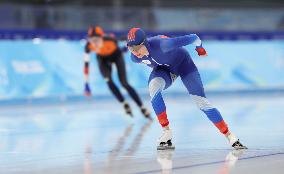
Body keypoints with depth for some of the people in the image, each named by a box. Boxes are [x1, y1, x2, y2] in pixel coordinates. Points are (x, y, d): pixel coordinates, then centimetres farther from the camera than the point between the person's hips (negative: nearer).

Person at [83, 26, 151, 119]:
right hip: (103, 59, 2)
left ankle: (142, 108, -2)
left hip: (116, 55, -2)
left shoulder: (110, 40, -39)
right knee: (108, 81, -20)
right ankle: (125, 104, -2)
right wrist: (86, 84, -23)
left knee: (124, 83, -11)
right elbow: (86, 64, -24)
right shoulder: (89, 46, -32)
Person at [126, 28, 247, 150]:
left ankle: (230, 136, 2)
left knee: (201, 101, -11)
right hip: (163, 69, 4)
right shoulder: (135, 58, -22)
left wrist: (199, 48, -9)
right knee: (153, 86, -29)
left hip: (182, 63, -4)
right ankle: (166, 133, -20)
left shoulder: (161, 45, -41)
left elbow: (193, 38, -30)